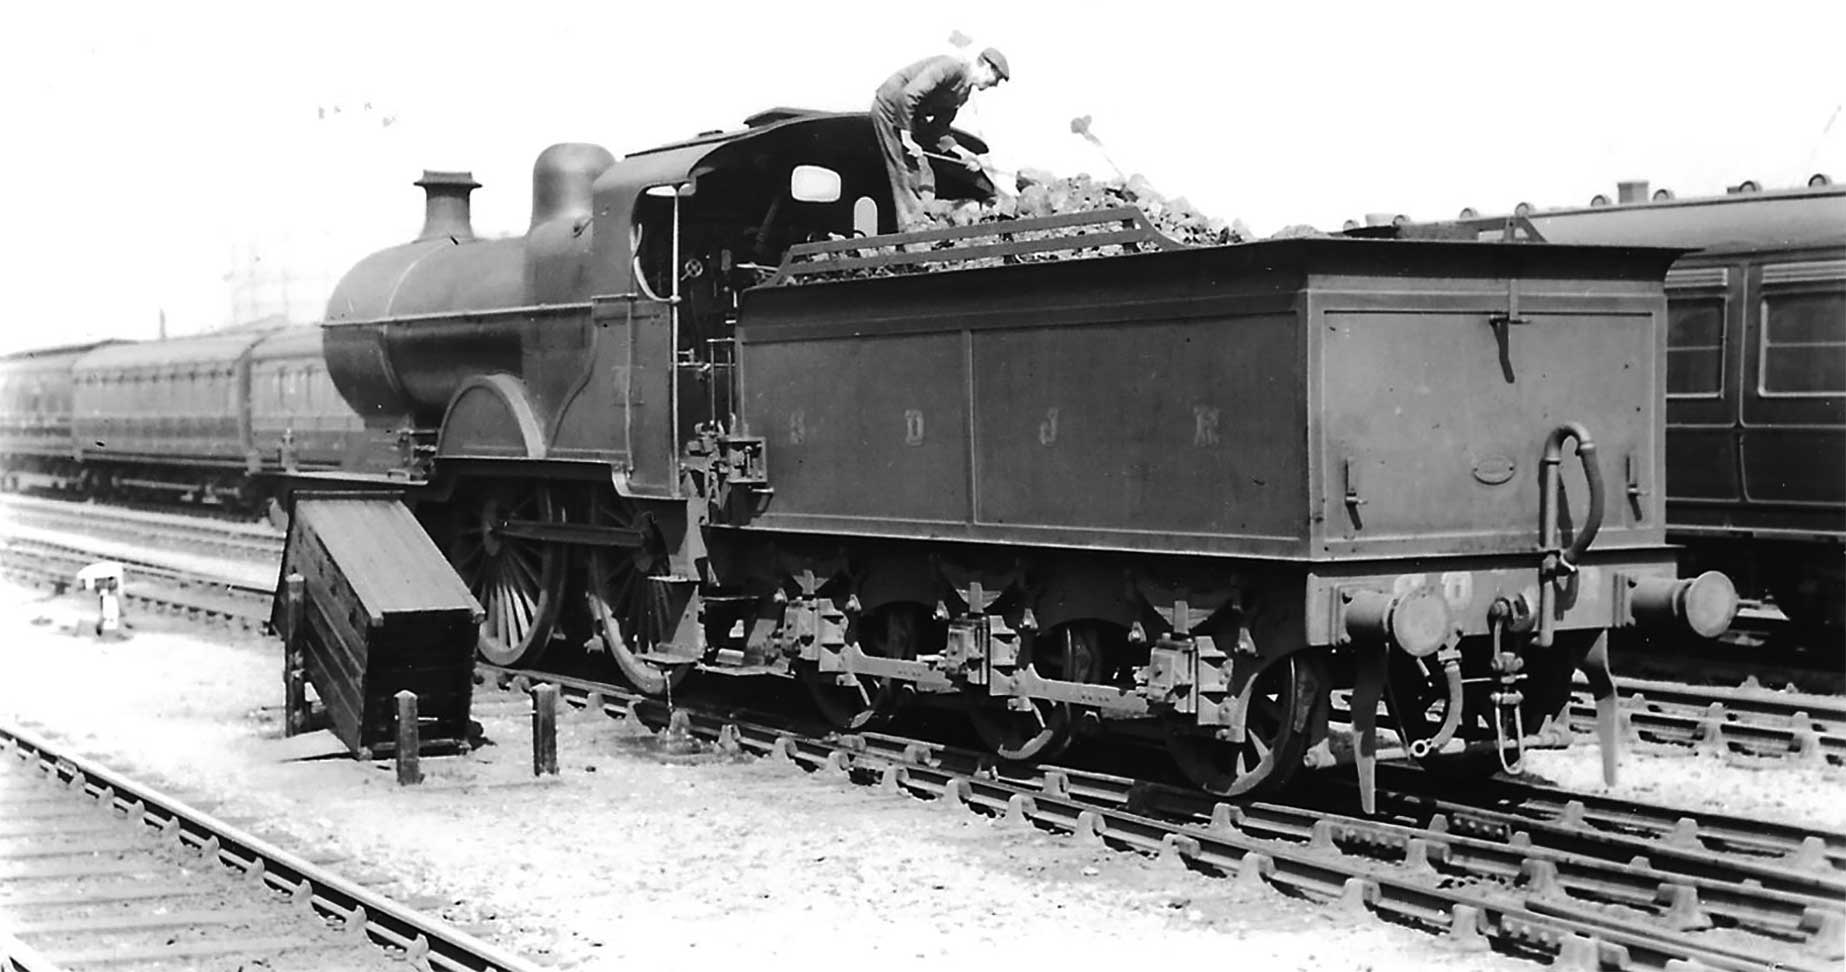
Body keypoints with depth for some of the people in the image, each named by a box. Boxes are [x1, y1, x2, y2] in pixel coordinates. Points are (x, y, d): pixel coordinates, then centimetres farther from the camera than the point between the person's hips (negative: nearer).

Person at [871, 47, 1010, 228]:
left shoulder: (964, 92, 7)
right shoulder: (951, 67, -23)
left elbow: (938, 128, 11)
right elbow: (908, 94, -30)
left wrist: (961, 152, -1)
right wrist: (906, 137, -27)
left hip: (911, 115, 10)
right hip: (890, 107, -10)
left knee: (924, 176, 6)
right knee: (909, 173, -10)